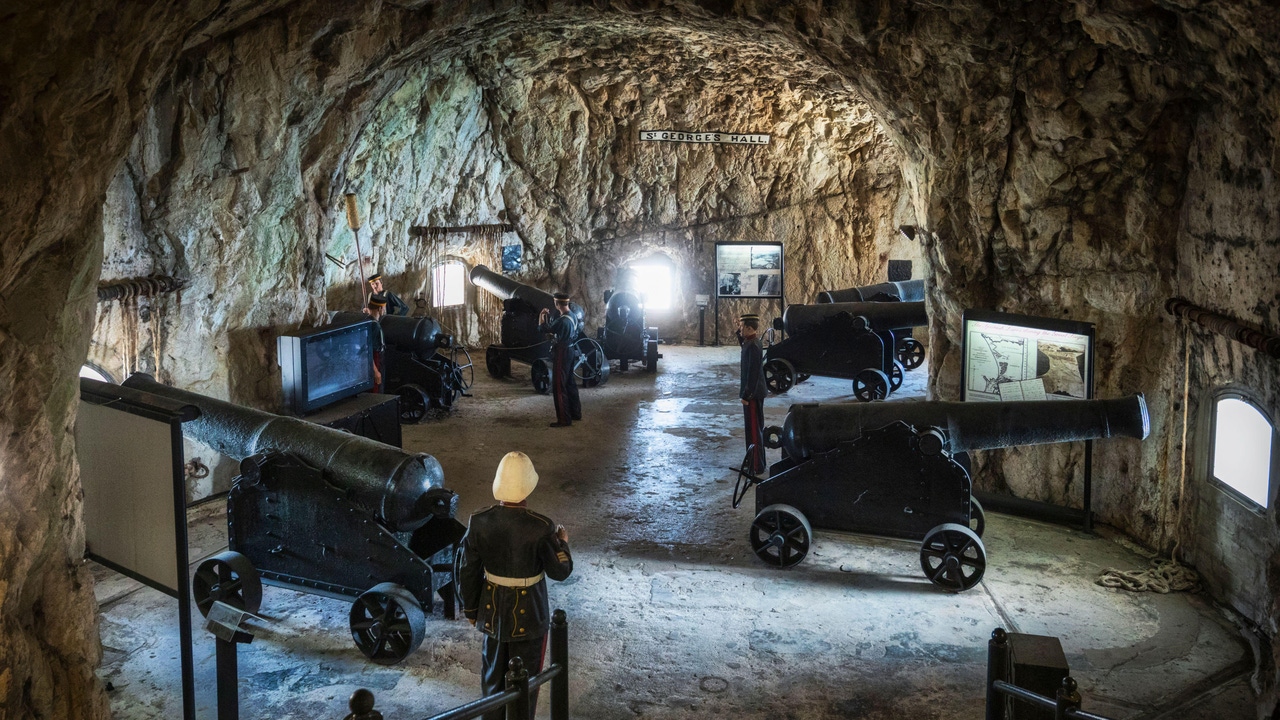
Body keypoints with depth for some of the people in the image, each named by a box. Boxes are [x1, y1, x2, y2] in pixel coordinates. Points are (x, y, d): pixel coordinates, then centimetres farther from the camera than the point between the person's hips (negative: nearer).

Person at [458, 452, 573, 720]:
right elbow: (560, 571, -13)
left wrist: (471, 608, 10)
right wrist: (562, 542, 6)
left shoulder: (479, 522, -15)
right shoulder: (541, 528, -25)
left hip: (492, 611, 4)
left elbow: (467, 571, -5)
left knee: (493, 674, 23)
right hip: (529, 615, -3)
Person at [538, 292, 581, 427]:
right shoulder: (572, 317, 5)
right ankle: (575, 413, 30)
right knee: (570, 383, 20)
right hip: (570, 351, 9)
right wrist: (548, 316, 23)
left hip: (561, 354, -9)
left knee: (559, 387, -3)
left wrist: (541, 316, 0)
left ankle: (564, 419, -1)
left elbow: (542, 329, -19)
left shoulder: (562, 321, -25)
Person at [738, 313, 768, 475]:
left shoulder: (753, 346, -22)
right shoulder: (750, 342, 8)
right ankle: (752, 459, 32)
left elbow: (753, 372, -25)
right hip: (753, 392, 10)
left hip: (753, 394, -10)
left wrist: (746, 395, -23)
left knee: (754, 429, -4)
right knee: (752, 427, 20)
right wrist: (739, 331, 21)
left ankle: (757, 467, 1)